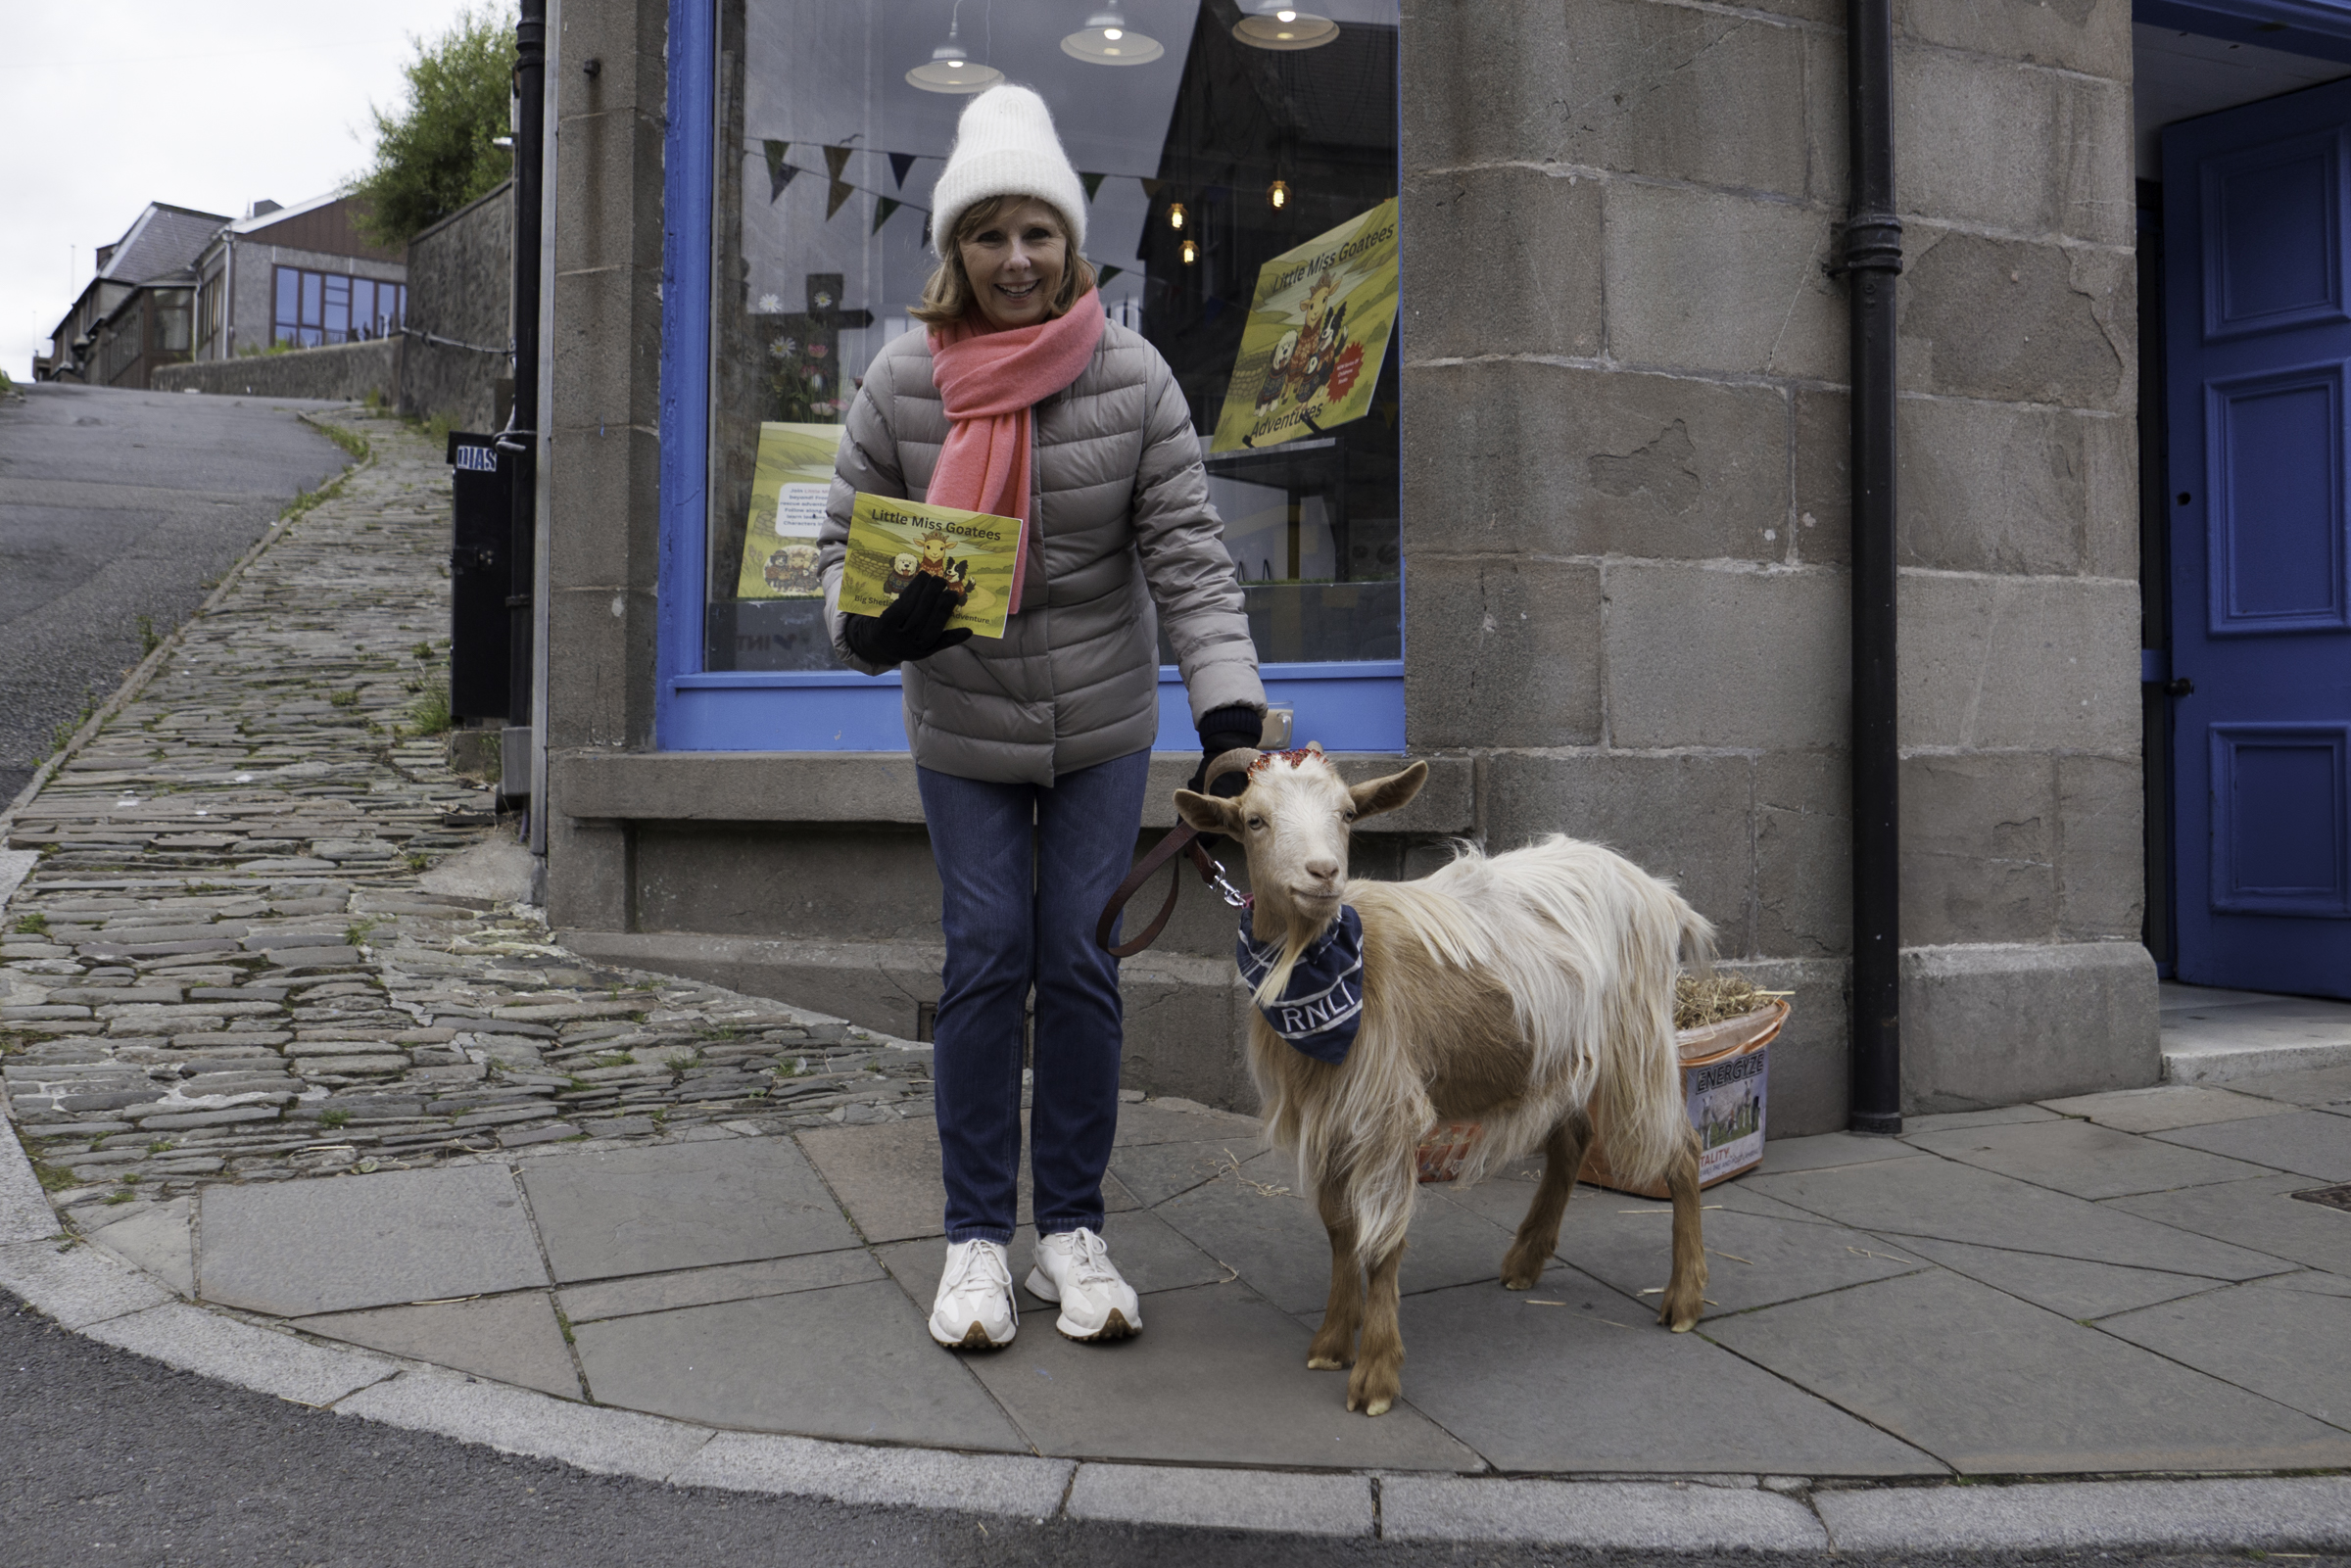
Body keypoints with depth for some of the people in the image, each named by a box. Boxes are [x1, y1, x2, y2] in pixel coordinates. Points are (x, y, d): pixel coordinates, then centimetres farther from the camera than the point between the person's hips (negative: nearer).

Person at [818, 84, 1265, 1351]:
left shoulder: (1132, 379, -11)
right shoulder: (903, 382, -9)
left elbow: (1188, 557, -14)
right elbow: (847, 536, -2)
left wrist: (1231, 712, -27)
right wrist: (876, 622, -26)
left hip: (1103, 723, 0)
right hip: (962, 730, 0)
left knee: (1081, 960, 0)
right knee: (985, 958, -3)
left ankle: (1074, 1228, 14)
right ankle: (976, 1237, 11)